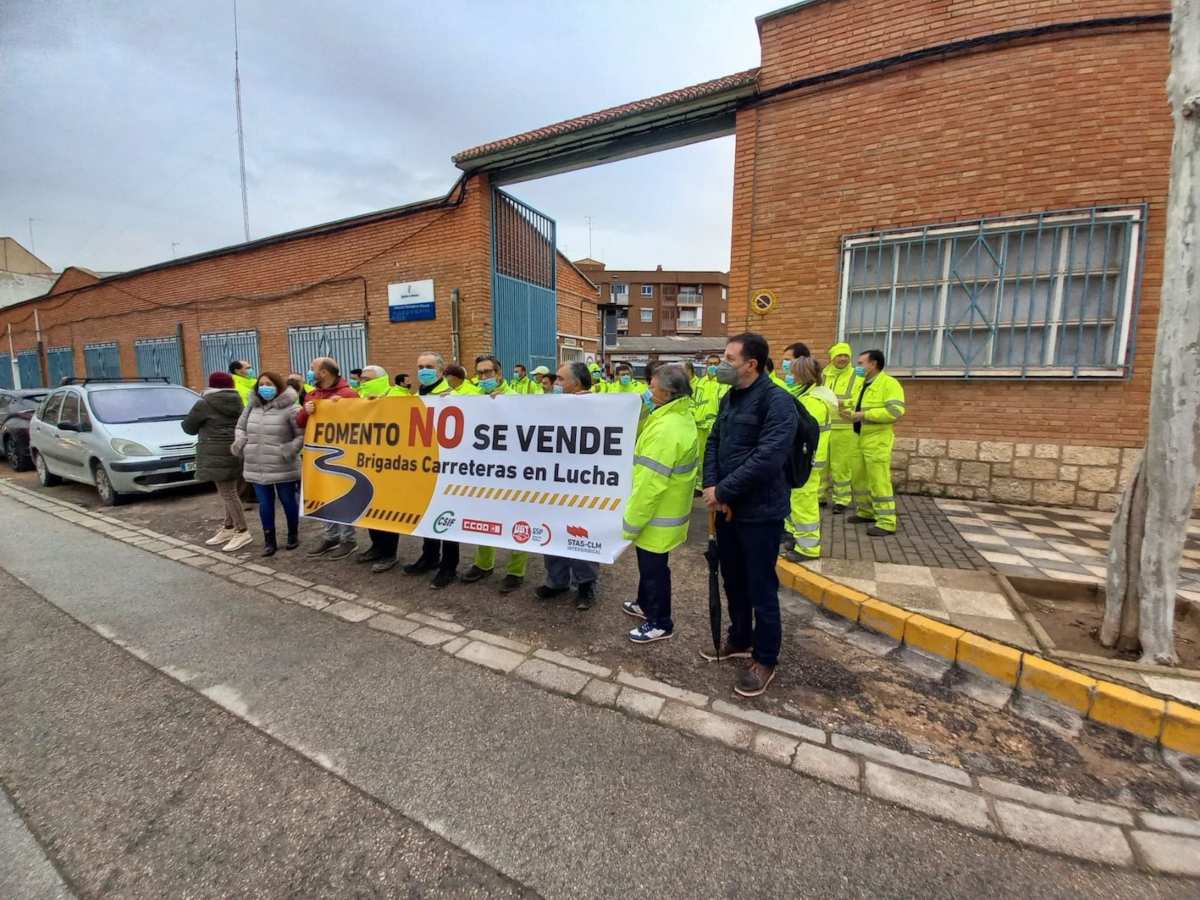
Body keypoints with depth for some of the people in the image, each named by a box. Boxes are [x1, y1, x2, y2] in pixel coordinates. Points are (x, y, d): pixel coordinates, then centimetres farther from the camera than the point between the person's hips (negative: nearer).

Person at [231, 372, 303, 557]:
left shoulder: (289, 409, -10)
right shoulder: (251, 407, 9)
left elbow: (302, 434, -10)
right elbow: (240, 427, 22)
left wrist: (290, 450, -19)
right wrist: (240, 443, 4)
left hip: (283, 469, -5)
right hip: (257, 468, 5)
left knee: (288, 502, 9)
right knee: (265, 505, 11)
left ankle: (293, 535, 27)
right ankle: (269, 541, 21)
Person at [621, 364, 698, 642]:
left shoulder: (666, 429, -28)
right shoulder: (682, 418, 5)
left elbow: (650, 483, -26)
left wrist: (630, 523, -20)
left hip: (657, 516, -10)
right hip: (667, 509, 10)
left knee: (654, 567, 7)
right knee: (649, 563, 24)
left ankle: (660, 623, 24)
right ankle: (646, 604, 43)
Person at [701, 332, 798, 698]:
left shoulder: (777, 402, -17)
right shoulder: (730, 398, 10)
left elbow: (767, 458, -26)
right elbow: (713, 442, 8)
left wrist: (722, 491, -19)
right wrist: (711, 488, -7)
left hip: (760, 512, -8)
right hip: (727, 507, 8)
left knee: (761, 588, 5)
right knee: (733, 580, 20)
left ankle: (765, 659, 24)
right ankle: (740, 640, 40)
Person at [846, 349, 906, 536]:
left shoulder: (889, 383, -12)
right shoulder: (863, 384, 15)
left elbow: (895, 411, -23)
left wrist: (864, 415, -22)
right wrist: (852, 414, 4)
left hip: (878, 441, -9)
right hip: (860, 439, 9)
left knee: (879, 481, -7)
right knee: (859, 478, 15)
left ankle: (887, 523, 0)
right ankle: (865, 512, 30)